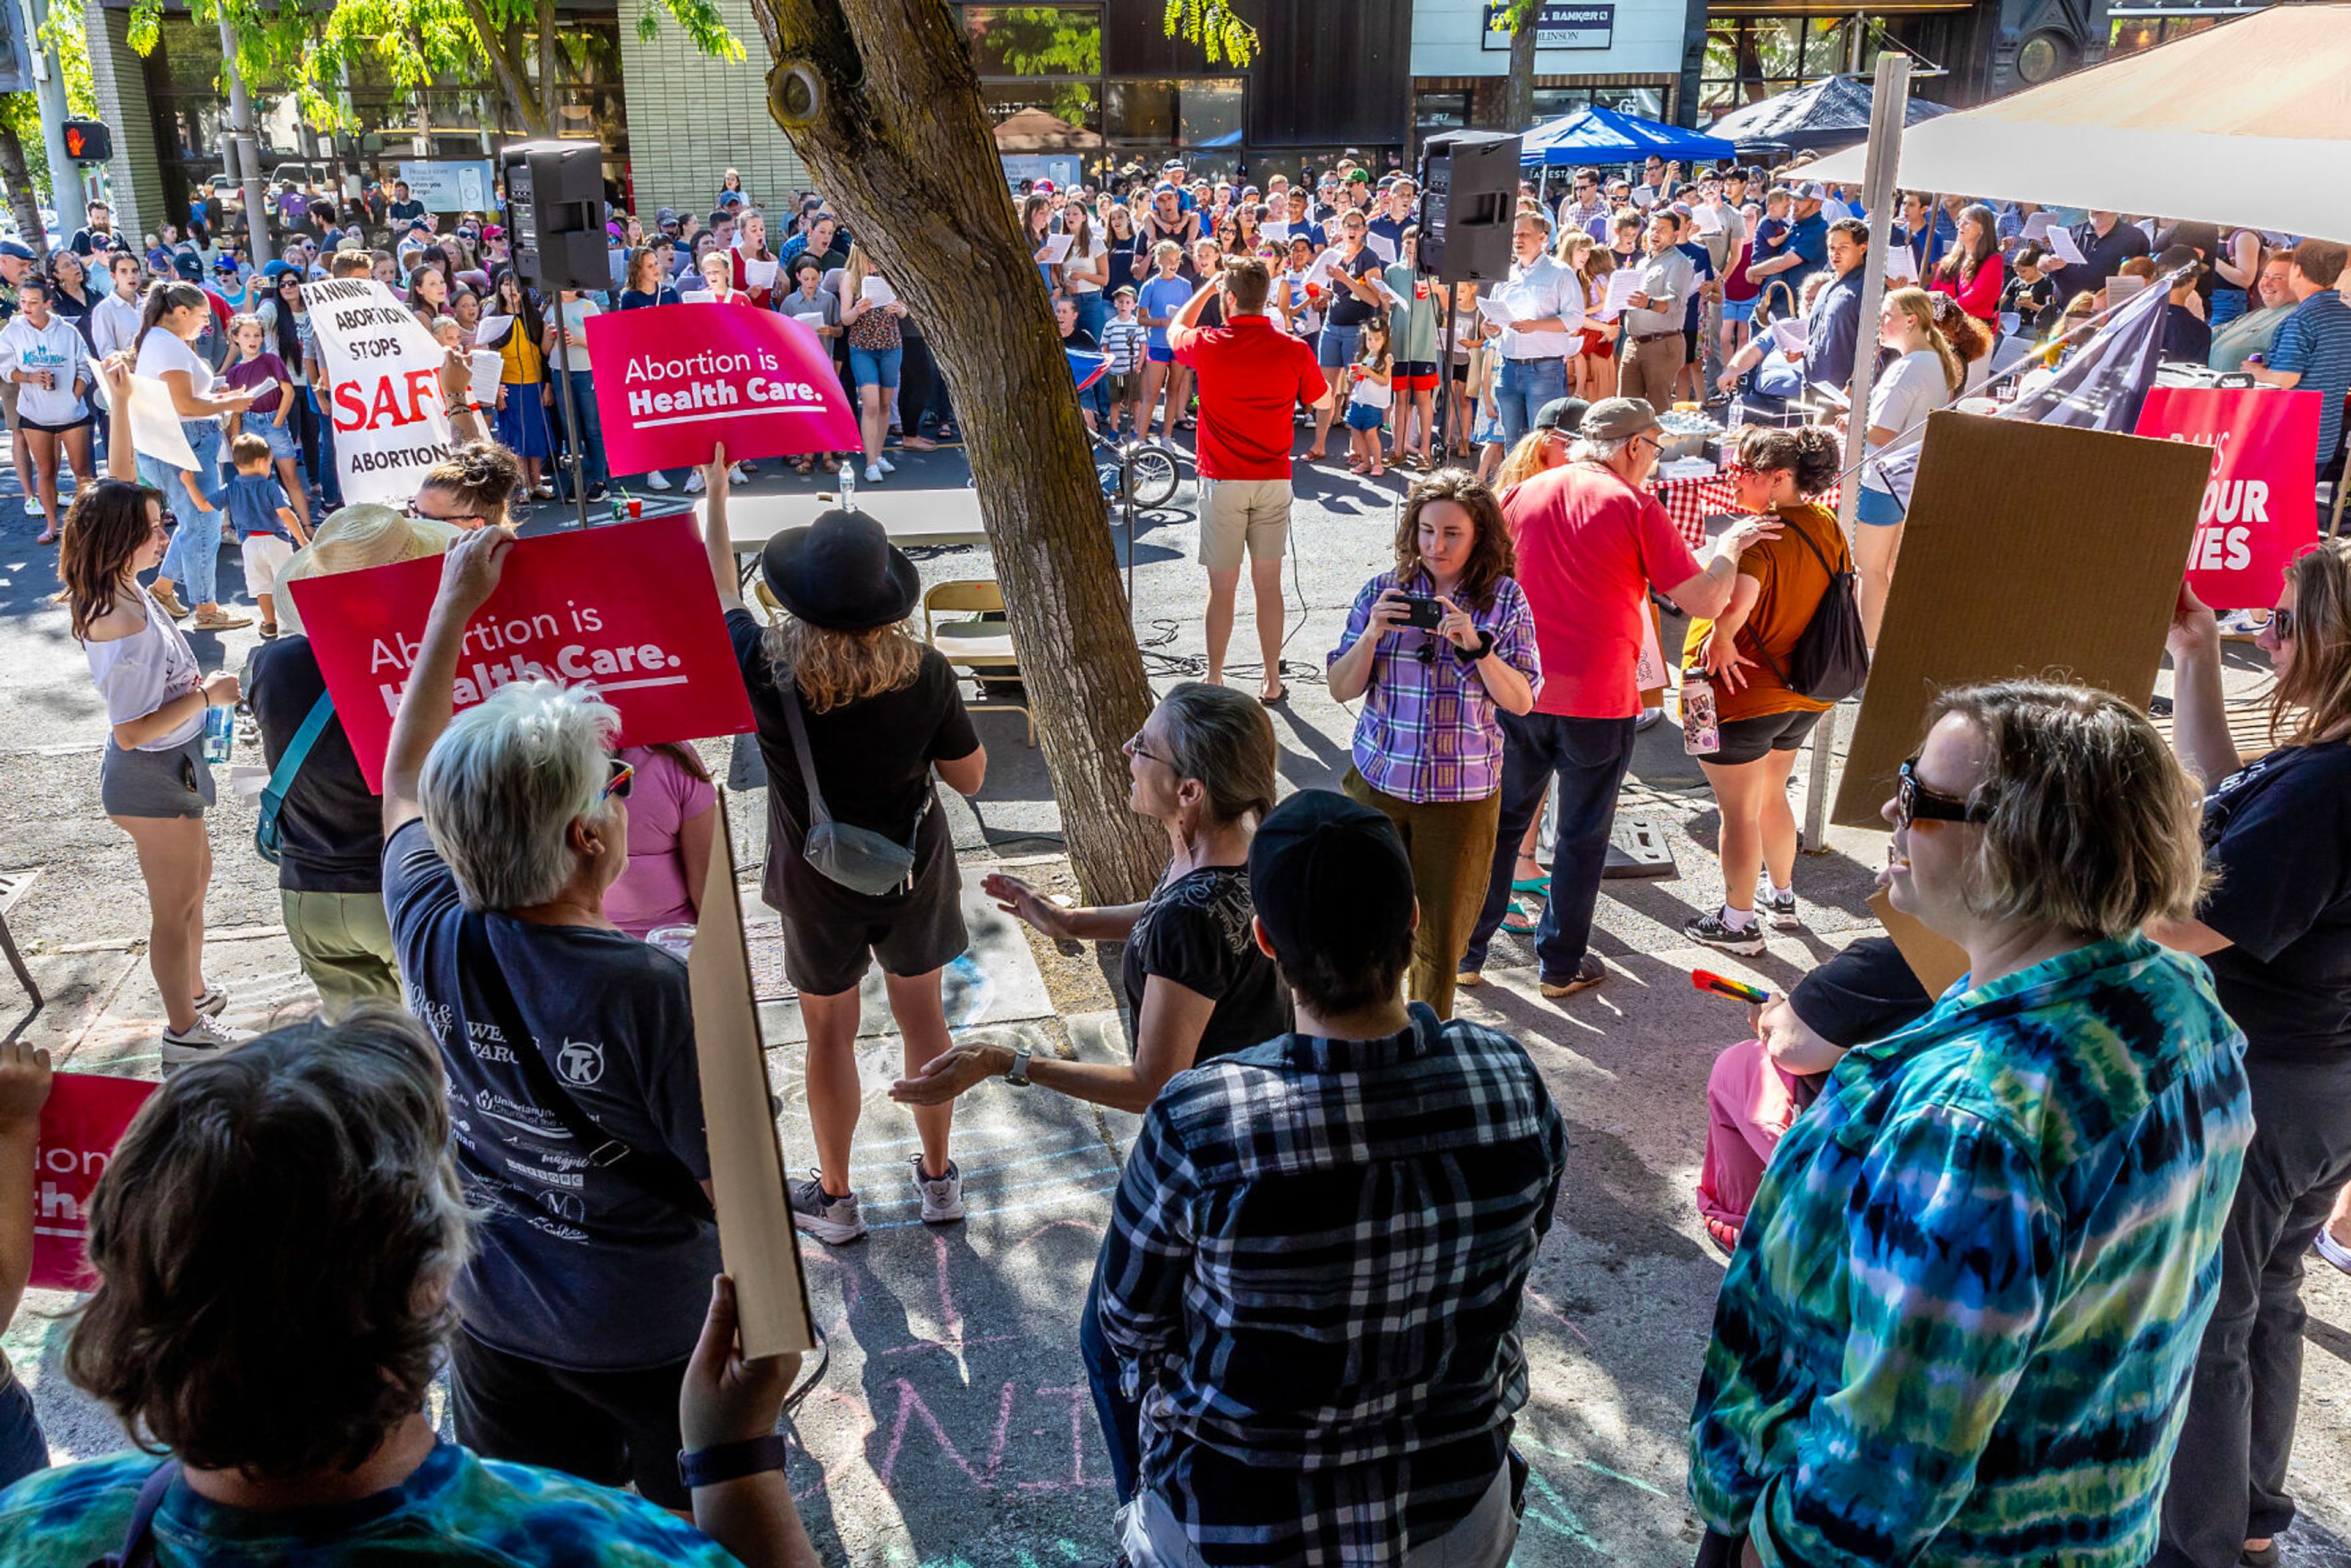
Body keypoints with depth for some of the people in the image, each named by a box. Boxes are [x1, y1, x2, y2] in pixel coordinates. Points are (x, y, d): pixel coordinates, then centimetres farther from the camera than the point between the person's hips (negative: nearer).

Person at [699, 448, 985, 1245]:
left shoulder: (767, 674, -24)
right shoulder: (925, 675, -23)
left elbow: (719, 590, -4)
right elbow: (971, 777, -10)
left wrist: (715, 489, 9)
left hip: (817, 886, -1)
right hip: (913, 875, 1)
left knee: (830, 1034, 18)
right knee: (922, 1017, 20)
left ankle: (835, 1196, 34)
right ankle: (938, 1177, 36)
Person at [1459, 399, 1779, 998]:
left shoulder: (1525, 493, 5)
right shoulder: (1634, 506, -9)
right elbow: (1704, 599, -9)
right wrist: (1730, 546, 8)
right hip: (1596, 701, -4)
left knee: (1501, 820, 16)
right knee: (1583, 835, 11)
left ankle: (1466, 951, 22)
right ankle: (1562, 964, 21)